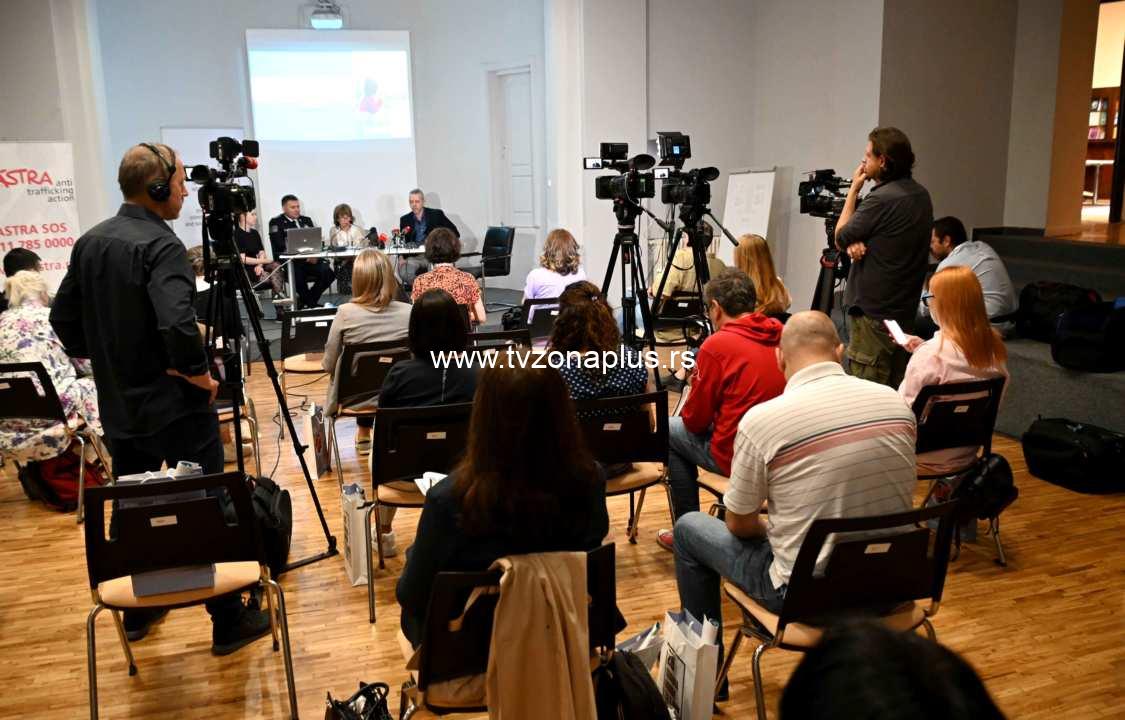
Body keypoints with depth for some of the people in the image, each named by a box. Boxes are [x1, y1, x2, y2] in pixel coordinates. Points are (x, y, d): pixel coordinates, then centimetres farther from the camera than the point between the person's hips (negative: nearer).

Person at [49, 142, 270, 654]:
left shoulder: (90, 241, 7)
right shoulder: (160, 245, -18)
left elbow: (63, 317, 13)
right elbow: (177, 323, -32)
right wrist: (198, 371, -16)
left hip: (117, 405, 8)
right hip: (174, 406, -8)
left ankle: (137, 612, 33)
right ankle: (228, 622, 8)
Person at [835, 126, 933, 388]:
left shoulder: (881, 199, -18)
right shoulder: (921, 195, 9)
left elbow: (841, 239, -5)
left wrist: (853, 190, 1)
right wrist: (856, 241, -9)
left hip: (873, 313, -9)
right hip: (904, 311, 9)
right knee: (897, 390, 15)